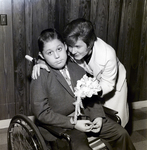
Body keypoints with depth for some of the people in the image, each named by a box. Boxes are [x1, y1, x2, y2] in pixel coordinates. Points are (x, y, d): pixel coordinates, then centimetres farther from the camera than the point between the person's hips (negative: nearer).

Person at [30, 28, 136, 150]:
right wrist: (73, 123, -19)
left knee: (121, 133, 2)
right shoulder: (40, 77, -15)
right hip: (60, 125, -5)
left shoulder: (77, 67, 0)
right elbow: (41, 113, -15)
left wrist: (98, 116, -6)